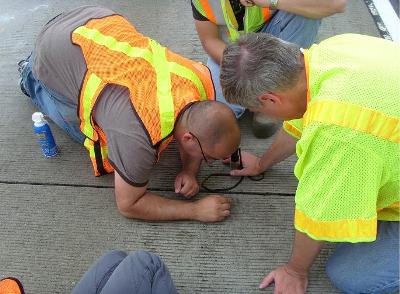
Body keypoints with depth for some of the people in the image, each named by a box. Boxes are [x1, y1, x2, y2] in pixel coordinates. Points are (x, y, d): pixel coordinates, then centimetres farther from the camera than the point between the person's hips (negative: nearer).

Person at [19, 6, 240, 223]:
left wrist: (189, 170, -15)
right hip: (54, 55, -4)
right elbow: (128, 205, -23)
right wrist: (196, 210, -24)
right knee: (86, 134, 8)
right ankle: (32, 80, 28)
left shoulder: (203, 82, -21)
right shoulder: (138, 139, -38)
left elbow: (195, 125, 1)